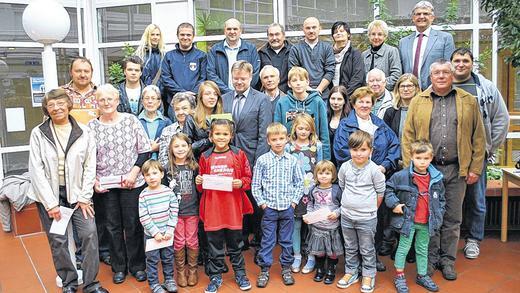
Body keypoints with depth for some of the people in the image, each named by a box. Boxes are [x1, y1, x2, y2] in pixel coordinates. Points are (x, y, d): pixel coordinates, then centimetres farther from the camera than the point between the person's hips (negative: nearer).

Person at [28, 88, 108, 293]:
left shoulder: (83, 132, 0)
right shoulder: (38, 133, -2)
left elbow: (90, 166, 1)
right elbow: (36, 170, -5)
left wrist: (84, 197, -4)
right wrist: (50, 203, -9)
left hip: (77, 192, 1)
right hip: (49, 194, 0)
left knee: (90, 234, -5)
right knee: (58, 241, 3)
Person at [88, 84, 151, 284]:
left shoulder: (131, 120, -2)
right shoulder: (91, 126, 2)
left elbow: (145, 150, -2)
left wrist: (134, 172, -11)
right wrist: (94, 181, -5)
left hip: (132, 183, -2)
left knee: (133, 225, 6)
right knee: (113, 226, 11)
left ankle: (137, 265, 21)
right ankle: (119, 267, 26)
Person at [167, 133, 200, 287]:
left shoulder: (194, 166, 0)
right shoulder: (168, 168, -3)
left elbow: (199, 187, 8)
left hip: (192, 210, 1)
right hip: (175, 210, 0)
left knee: (192, 241, 8)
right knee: (178, 242, 7)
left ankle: (192, 270, 24)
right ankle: (180, 271, 23)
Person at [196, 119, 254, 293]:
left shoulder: (238, 154, 1)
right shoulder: (205, 157, 4)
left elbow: (248, 178, 4)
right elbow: (202, 185, 12)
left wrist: (241, 183, -15)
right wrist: (199, 182, -9)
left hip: (233, 205, -1)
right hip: (212, 206, 1)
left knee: (235, 242, 11)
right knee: (214, 243, 9)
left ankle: (240, 274, 28)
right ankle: (215, 276, 23)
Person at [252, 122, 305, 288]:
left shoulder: (292, 160, 0)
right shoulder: (262, 160, -4)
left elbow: (299, 182, 5)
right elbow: (255, 185, -1)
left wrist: (294, 201, -1)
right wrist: (262, 203, -5)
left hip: (288, 208, 2)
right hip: (269, 208, -1)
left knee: (287, 240, 12)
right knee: (267, 240, 6)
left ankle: (286, 268, 26)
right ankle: (264, 269, 18)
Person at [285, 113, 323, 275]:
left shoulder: (317, 146, 3)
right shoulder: (288, 147, 2)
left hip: (312, 190, 0)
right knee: (296, 224, 6)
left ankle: (311, 257, 18)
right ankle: (297, 256, 21)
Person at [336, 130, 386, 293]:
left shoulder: (374, 170, -13)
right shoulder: (345, 167, -4)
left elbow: (380, 192, -3)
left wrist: (370, 209, 3)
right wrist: (351, 203, 9)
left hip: (367, 218, -3)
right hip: (347, 215, 3)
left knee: (367, 249, 10)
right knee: (350, 248, 18)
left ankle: (368, 276, 27)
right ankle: (351, 272, 33)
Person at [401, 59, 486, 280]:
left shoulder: (469, 102, 6)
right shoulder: (418, 102, 5)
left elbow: (478, 138, 4)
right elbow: (408, 137, 1)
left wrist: (475, 168, -1)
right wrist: (410, 168, -6)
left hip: (456, 170, 1)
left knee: (452, 218, 9)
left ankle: (447, 260, 24)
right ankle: (430, 259, 22)